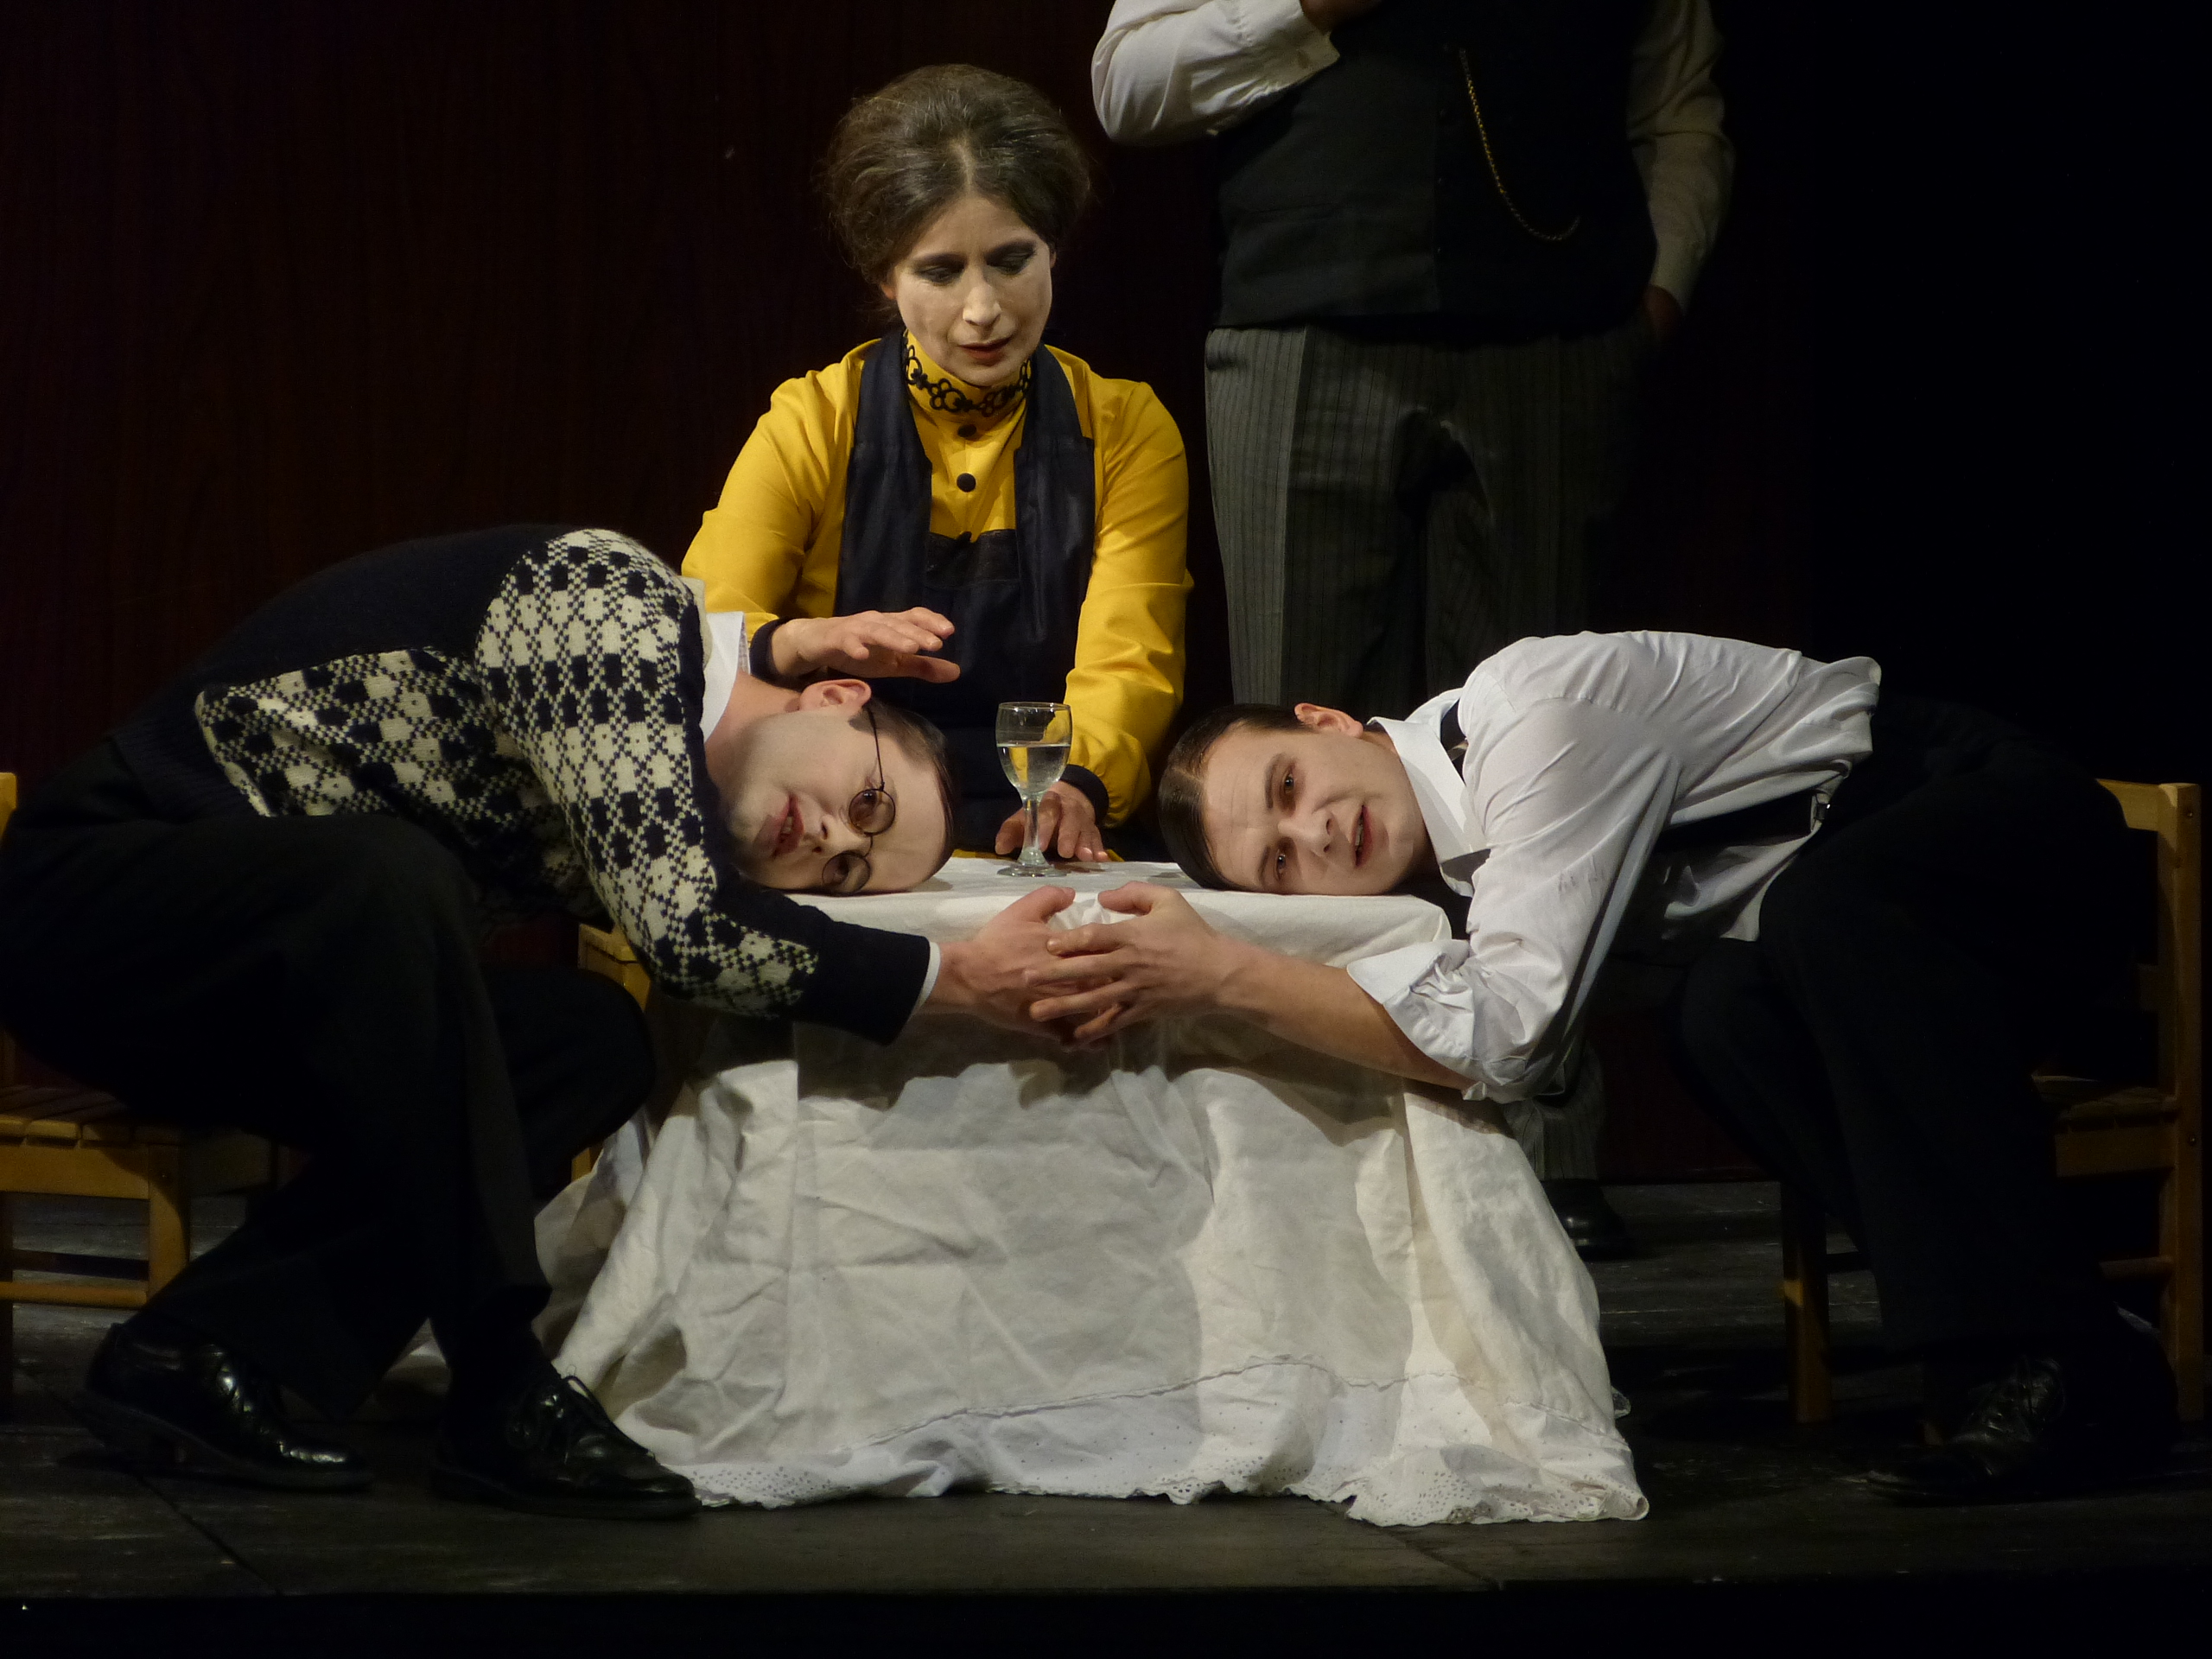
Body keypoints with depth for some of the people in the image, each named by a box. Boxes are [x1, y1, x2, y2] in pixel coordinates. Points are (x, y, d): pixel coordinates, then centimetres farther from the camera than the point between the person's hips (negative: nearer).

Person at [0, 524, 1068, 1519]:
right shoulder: (614, 600, -16)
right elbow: (680, 925, -24)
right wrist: (950, 978, -18)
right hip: (93, 881, -8)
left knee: (593, 1044, -8)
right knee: (387, 872, -35)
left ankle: (207, 1349, -13)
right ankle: (502, 1390, -28)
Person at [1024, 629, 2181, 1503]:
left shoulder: (1536, 714, -25)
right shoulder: (1443, 850, 2)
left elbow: (1510, 1034, -32)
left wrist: (1222, 974, -29)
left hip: (2011, 812, -7)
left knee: (1822, 912, -35)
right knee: (1725, 1021, -21)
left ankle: (2044, 1366, -35)